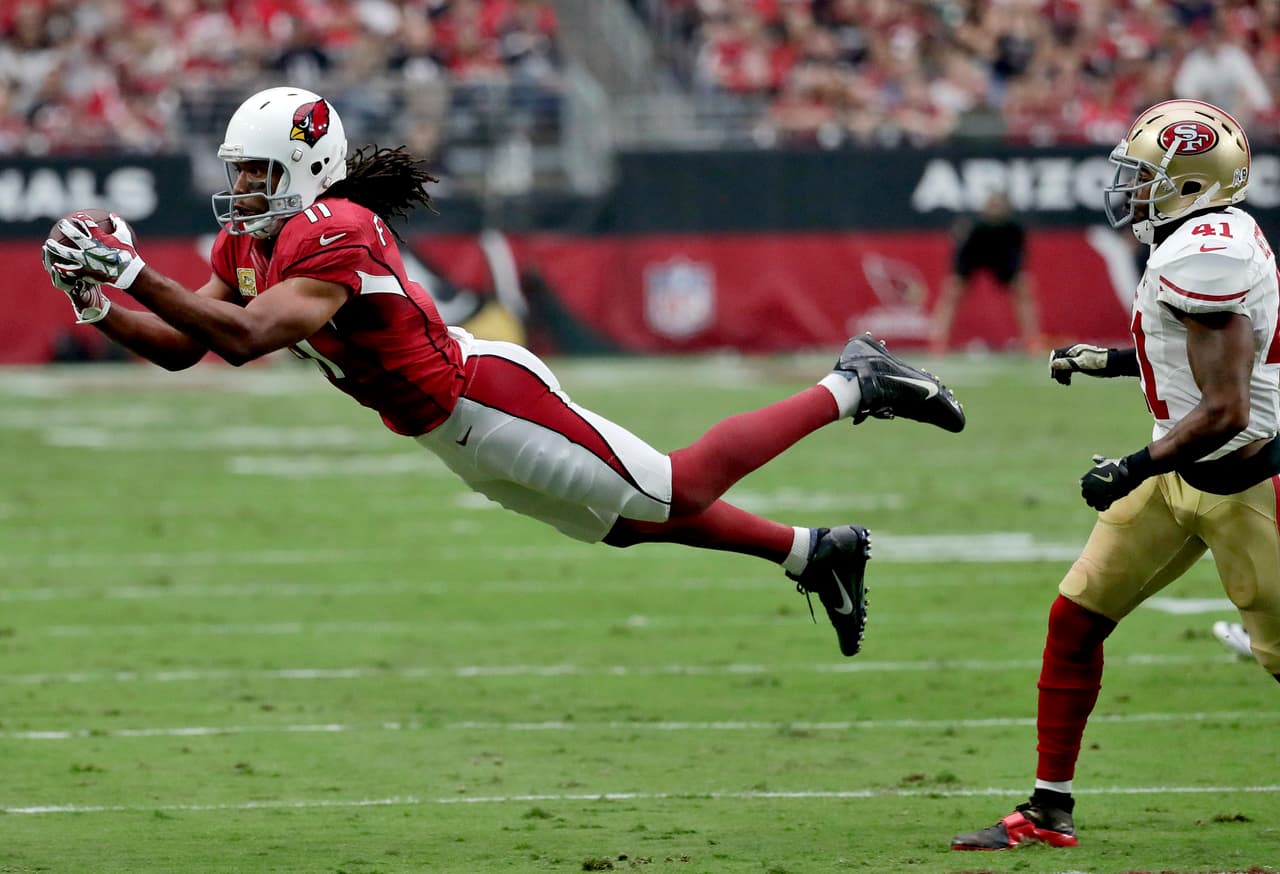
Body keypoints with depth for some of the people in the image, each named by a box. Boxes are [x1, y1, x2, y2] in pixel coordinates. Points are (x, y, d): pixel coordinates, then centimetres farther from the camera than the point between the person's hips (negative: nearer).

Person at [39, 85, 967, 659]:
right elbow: (179, 348, 1)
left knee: (678, 493, 1)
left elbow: (246, 338, -40)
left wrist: (137, 274, -40)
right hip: (456, 432, 9)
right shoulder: (248, 244, 1)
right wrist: (97, 306, -15)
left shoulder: (335, 238, -28)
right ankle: (815, 553, 33)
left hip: (487, 400, -9)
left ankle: (854, 387, 13)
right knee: (636, 523, 19)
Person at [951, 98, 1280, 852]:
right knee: (1076, 618, 7)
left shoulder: (1204, 255, -25)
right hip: (1184, 475, 10)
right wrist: (1111, 361, 19)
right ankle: (1049, 811, 14)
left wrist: (1133, 471, -19)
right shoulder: (1215, 238, 6)